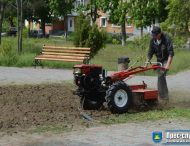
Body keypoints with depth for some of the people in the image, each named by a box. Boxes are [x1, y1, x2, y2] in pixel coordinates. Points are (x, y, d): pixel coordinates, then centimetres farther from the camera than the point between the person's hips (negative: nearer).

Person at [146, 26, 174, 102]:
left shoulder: (166, 39, -24)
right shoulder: (153, 40, -7)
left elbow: (171, 53, -29)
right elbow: (150, 53, 2)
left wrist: (168, 65, -37)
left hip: (166, 59, -6)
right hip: (159, 60, 6)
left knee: (161, 75, -22)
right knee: (161, 77, 6)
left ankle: (162, 96, -17)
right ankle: (165, 97, 15)